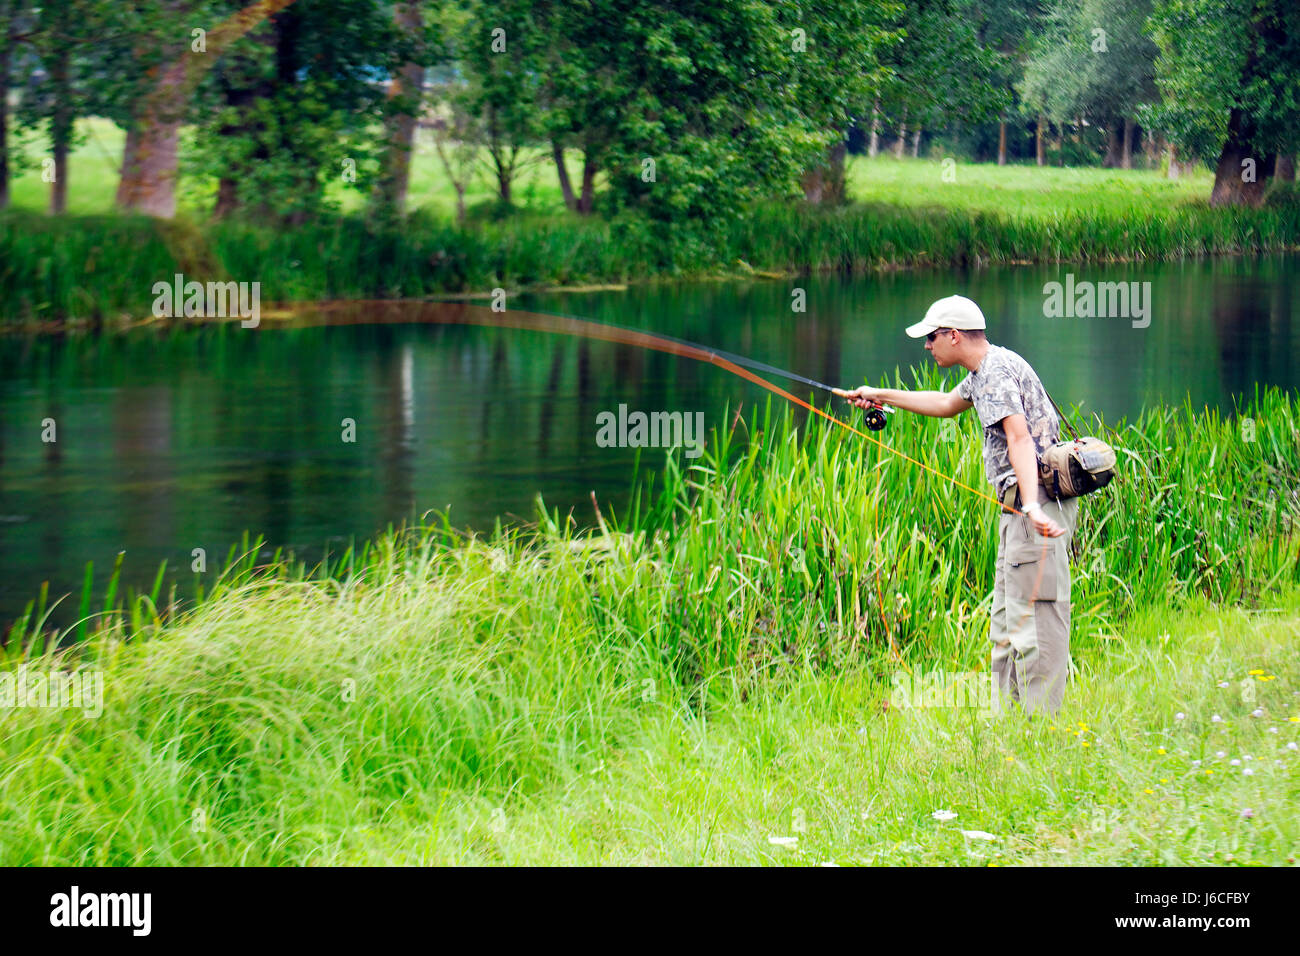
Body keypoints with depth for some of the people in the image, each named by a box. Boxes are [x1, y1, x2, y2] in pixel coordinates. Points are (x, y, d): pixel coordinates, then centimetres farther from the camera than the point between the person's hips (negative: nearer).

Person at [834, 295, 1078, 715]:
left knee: (1035, 617, -12)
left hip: (1040, 502, -11)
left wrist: (1032, 506, -43)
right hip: (1022, 507, 11)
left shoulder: (998, 373, -15)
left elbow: (1020, 436, -30)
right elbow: (947, 404, 39)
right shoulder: (985, 372, 18)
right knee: (1006, 621, 13)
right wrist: (883, 396, 43)